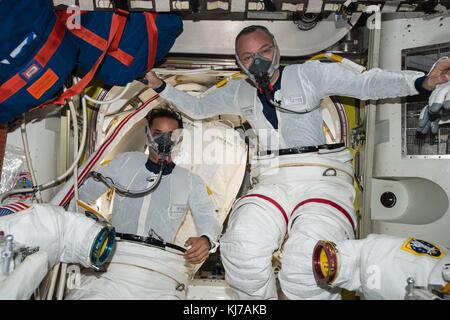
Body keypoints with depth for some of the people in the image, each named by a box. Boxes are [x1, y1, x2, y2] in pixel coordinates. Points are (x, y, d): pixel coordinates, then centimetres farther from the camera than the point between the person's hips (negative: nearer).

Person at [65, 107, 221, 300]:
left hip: (162, 265, 0)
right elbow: (86, 192, 20)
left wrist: (206, 240, -19)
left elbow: (208, 220, 3)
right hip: (114, 257, 0)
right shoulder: (126, 162, 14)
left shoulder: (191, 181, 11)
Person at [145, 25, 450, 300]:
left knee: (307, 268, -33)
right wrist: (160, 86, 22)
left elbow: (367, 83, 2)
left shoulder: (309, 74, 10)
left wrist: (422, 81, -14)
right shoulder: (239, 92, 22)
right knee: (241, 248, -29)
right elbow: (197, 107, 33)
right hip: (272, 183, 3)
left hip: (322, 178, -3)